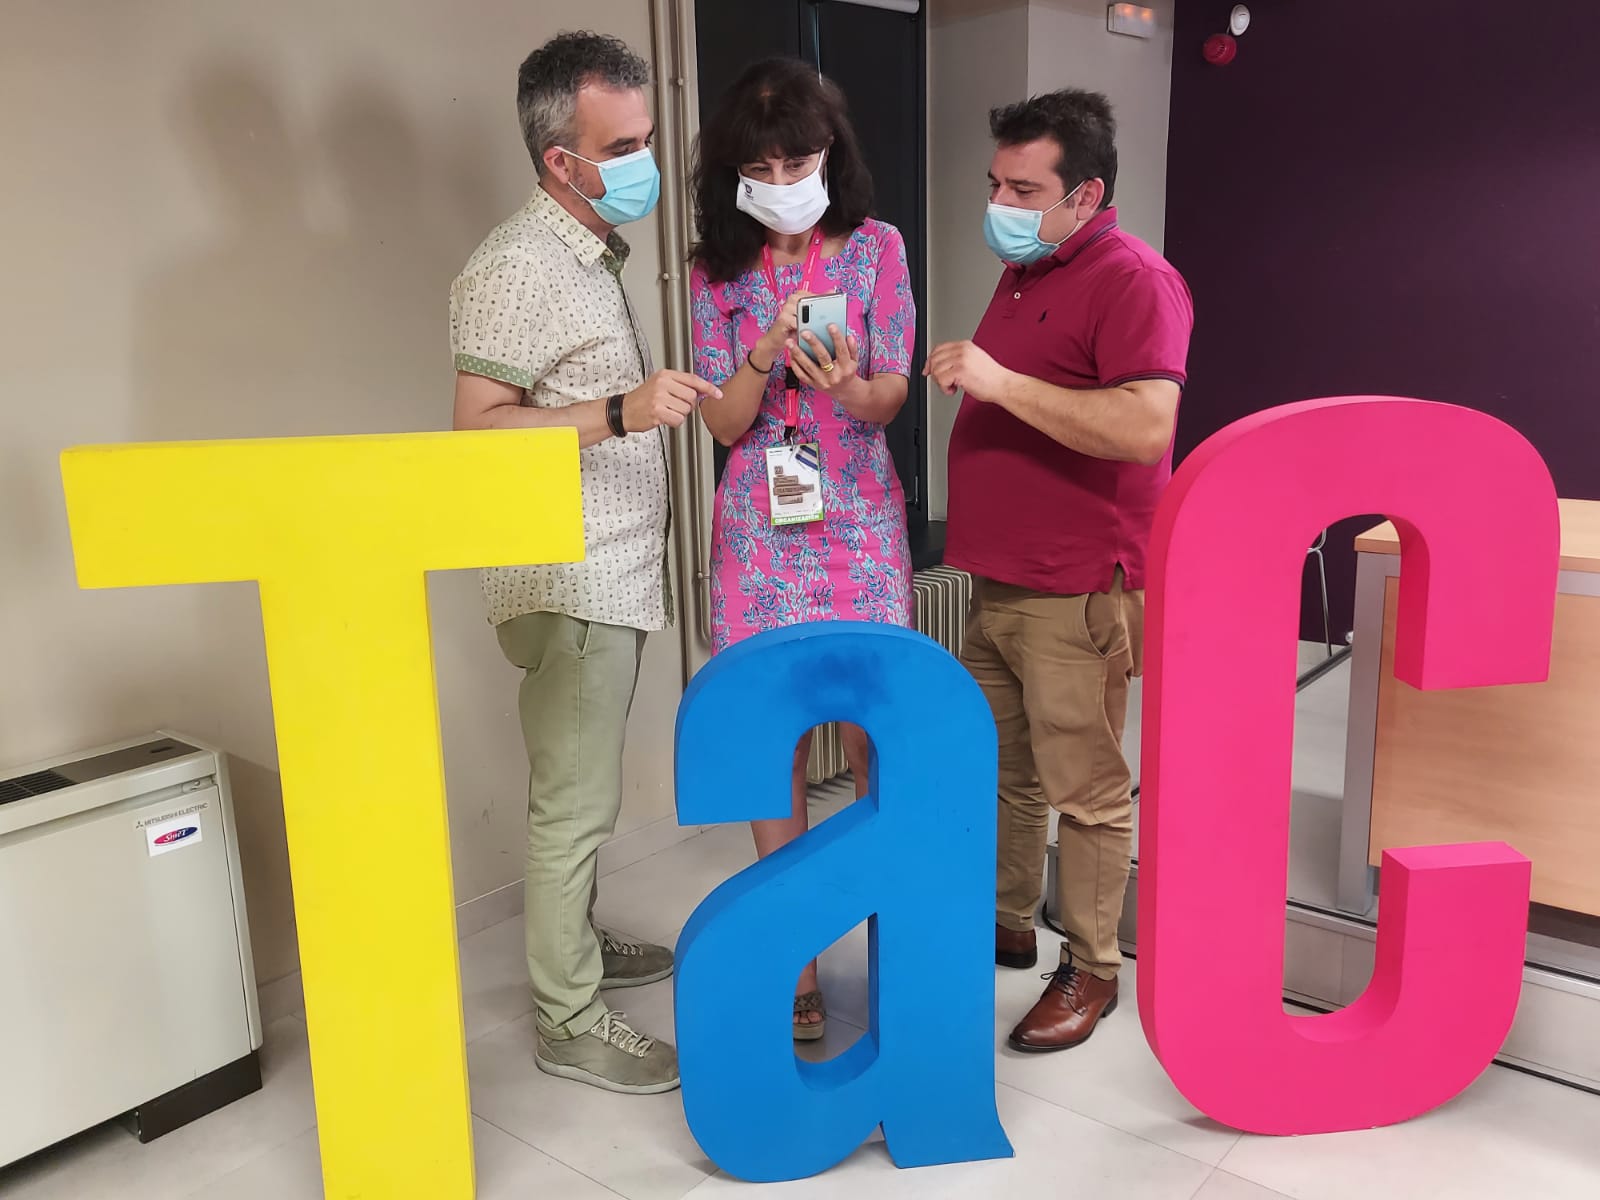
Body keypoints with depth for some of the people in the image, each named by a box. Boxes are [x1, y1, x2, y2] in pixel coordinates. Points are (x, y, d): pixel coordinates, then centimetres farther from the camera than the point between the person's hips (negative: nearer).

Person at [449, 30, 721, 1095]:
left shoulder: (599, 255, 17)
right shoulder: (517, 268, -14)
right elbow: (476, 427, -21)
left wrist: (663, 399, 15)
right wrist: (621, 413, -29)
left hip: (617, 576, 9)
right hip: (569, 585, -9)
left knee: (583, 788, 19)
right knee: (576, 801, -1)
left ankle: (578, 941, 35)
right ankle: (569, 1020, 12)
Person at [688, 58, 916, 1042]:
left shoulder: (876, 249, 2)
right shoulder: (718, 272, 6)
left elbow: (889, 401, -2)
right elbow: (725, 422, 1)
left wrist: (844, 381, -25)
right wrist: (766, 356, -19)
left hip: (857, 519, -1)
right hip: (761, 526, 1)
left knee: (873, 733, -2)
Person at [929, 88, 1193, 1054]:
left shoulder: (1132, 280, -13)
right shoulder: (1021, 274, 17)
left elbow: (1146, 428, -28)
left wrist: (1000, 380, -26)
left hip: (1076, 595, -9)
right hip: (998, 584, 9)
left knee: (1085, 792, 2)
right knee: (1005, 772, 18)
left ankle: (1093, 971, 17)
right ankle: (1008, 926, 35)